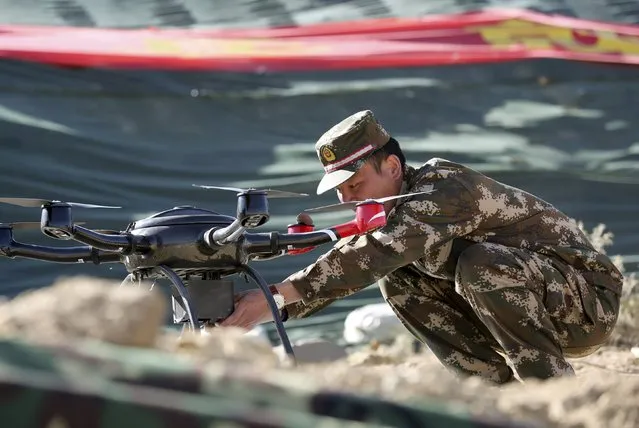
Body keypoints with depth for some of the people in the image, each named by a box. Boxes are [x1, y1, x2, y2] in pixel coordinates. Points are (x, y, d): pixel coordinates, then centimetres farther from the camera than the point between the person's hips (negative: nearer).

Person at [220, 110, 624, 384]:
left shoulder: (442, 186, -25)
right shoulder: (392, 213, 3)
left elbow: (379, 252, -41)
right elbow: (338, 273, 0)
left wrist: (277, 294, -45)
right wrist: (264, 309, -17)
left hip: (588, 299, -8)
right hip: (526, 304, 8)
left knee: (482, 265, -34)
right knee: (399, 282, -2)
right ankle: (500, 385, 0)